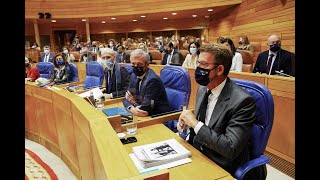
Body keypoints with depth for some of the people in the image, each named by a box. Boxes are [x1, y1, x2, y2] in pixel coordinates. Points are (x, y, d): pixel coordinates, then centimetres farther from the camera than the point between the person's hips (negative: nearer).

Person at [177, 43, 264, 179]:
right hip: (197, 154, 6)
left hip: (221, 167, -6)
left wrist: (196, 124, -24)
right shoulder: (202, 89, 0)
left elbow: (230, 149, -26)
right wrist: (186, 122, -7)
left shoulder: (242, 101, -22)